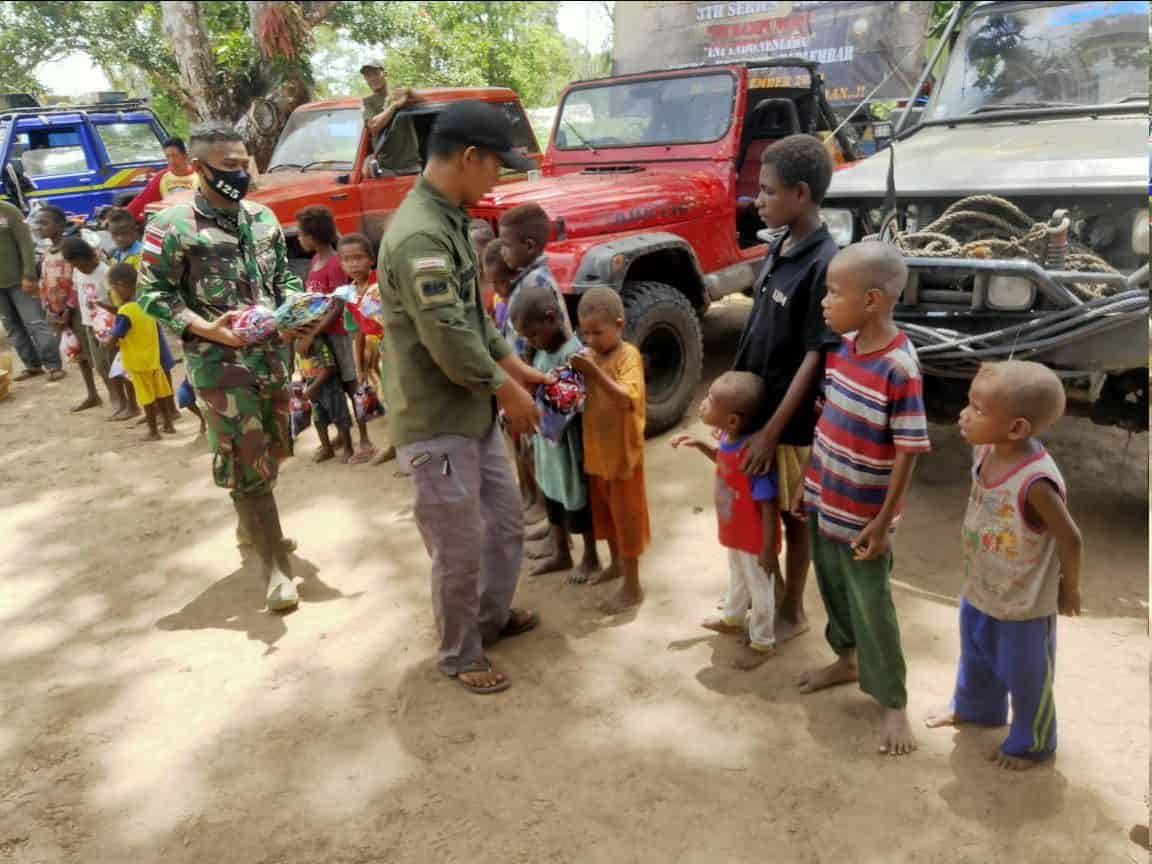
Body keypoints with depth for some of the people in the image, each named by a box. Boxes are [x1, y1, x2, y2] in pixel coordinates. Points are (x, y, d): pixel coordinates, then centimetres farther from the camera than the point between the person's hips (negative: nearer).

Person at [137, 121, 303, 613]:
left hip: (271, 351, 6)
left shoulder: (263, 218, 10)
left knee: (271, 450, 17)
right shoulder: (173, 226, -8)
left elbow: (283, 277, 18)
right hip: (217, 359, -6)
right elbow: (153, 294, -8)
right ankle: (275, 565, 6)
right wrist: (205, 328, -20)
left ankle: (251, 526, 42)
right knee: (245, 460, -3)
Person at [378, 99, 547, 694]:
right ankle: (460, 655, 27)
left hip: (474, 411, 10)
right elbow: (450, 339, -25)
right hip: (437, 423, -10)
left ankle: (494, 616, 43)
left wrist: (516, 367, 12)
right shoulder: (419, 237, -24)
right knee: (460, 549, 5)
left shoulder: (450, 219, 8)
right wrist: (508, 391, -11)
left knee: (506, 522, 21)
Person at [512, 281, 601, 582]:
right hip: (547, 443, 8)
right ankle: (561, 553, 39)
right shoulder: (542, 351, 4)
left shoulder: (573, 354, -23)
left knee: (578, 503, 9)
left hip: (569, 446, -8)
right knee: (553, 500, 21)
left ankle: (591, 558, 28)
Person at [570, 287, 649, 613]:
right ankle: (616, 564, 41)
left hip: (623, 453, -7)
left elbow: (627, 401, -31)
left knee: (626, 516, 2)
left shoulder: (629, 356, -17)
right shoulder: (591, 355, 4)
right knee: (604, 512, 21)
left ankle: (632, 586, 13)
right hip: (596, 451, 8)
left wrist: (595, 373, -37)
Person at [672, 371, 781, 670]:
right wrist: (700, 445, 1)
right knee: (737, 578, 32)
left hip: (755, 539, -8)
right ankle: (732, 619, 57)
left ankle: (762, 643, 36)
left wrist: (768, 549, -22)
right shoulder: (727, 437, -10)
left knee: (760, 590, 15)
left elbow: (769, 506, -28)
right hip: (734, 533, 9)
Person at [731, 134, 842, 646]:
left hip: (790, 421, -8)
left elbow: (816, 357, -21)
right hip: (752, 406, 8)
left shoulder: (825, 263, -21)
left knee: (791, 516, 10)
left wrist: (772, 429, -20)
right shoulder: (779, 249, 3)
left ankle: (792, 612, 29)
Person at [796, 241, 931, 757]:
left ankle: (894, 704, 25)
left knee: (871, 606, 6)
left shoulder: (899, 368, -25)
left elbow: (908, 452, -20)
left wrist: (883, 521, -18)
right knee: (833, 588, 24)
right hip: (825, 500, 7)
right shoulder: (842, 346, -2)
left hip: (862, 515, -7)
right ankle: (847, 660, 48)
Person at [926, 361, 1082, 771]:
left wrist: (1069, 590, -8)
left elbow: (1070, 540, -24)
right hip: (979, 592, 7)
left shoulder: (1036, 483, -38)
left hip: (1023, 606, -7)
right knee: (976, 659, 31)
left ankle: (1031, 743, 45)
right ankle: (976, 707, 59)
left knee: (1025, 677, 19)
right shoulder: (985, 450, -14)